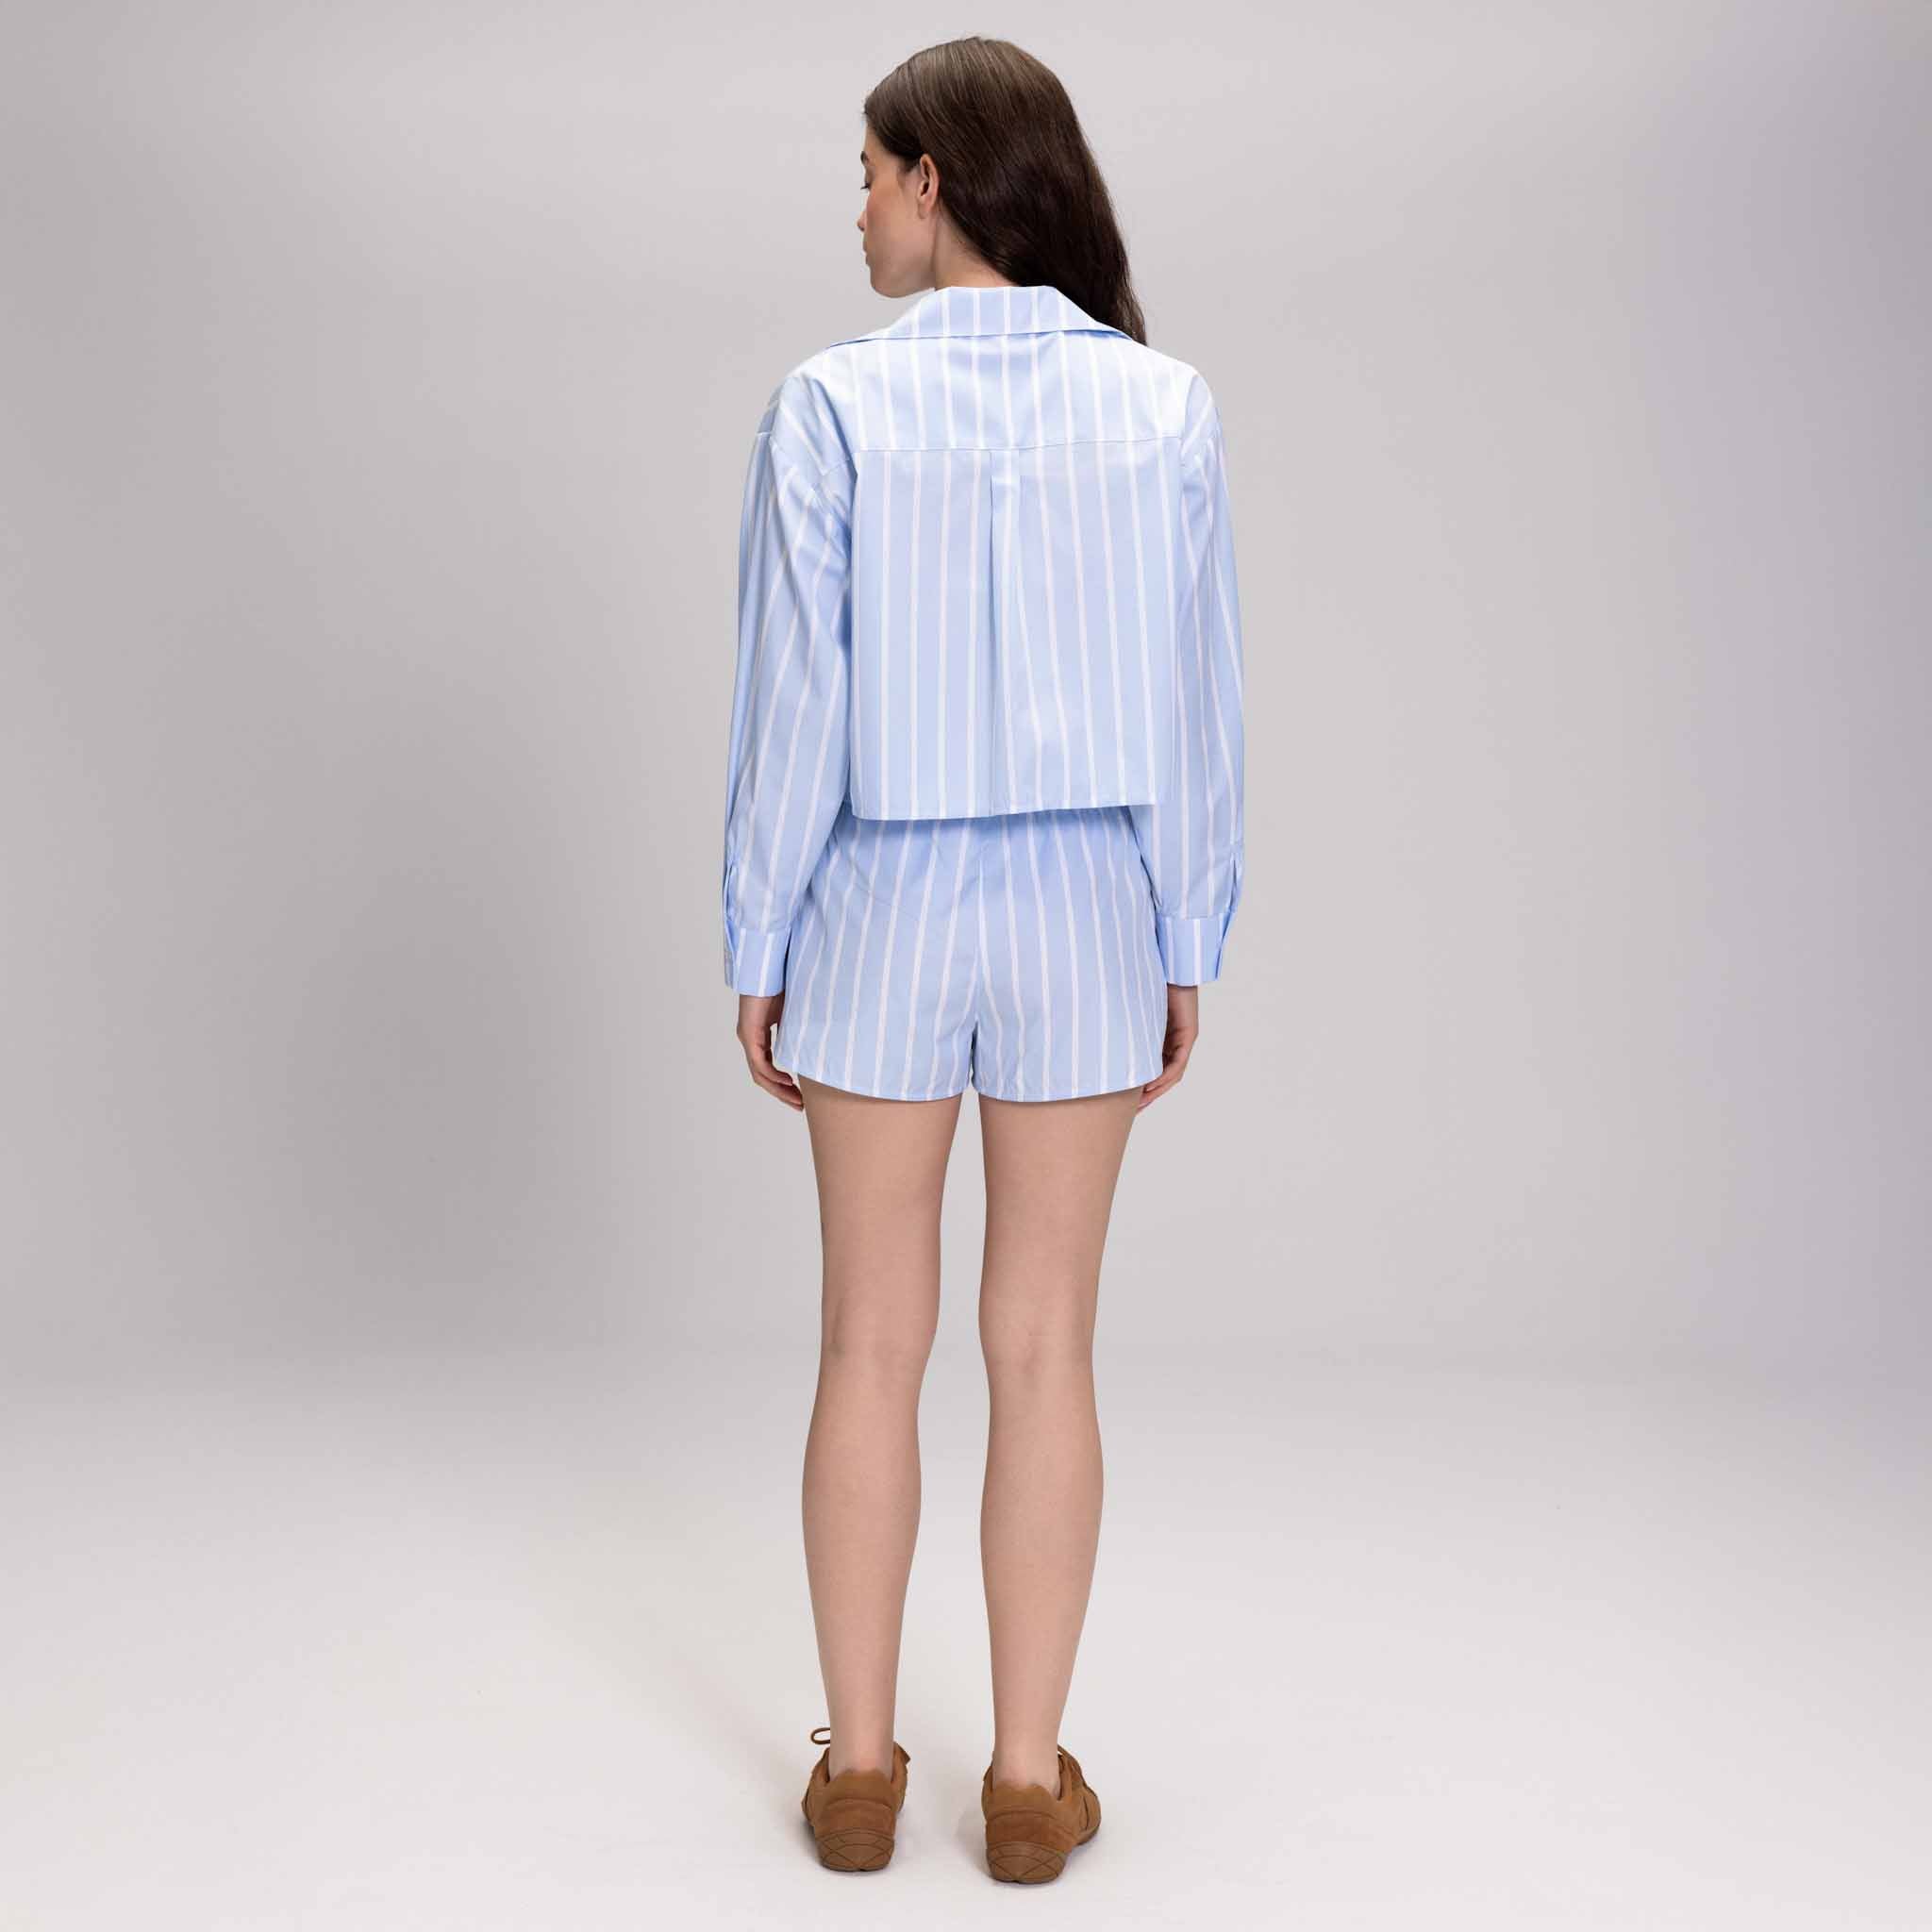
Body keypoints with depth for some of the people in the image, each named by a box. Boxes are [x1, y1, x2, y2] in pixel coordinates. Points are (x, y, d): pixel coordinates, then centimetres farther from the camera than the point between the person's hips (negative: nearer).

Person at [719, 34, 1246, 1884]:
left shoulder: (832, 404, -9)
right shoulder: (1164, 406, -2)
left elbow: (793, 701, -9)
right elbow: (1197, 706, -1)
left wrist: (758, 946, 2)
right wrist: (1186, 945, 9)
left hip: (882, 909, -1)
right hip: (1085, 909, 2)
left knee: (872, 1343, 11)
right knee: (1044, 1347, 10)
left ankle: (858, 1767, 23)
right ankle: (1028, 1777, 21)